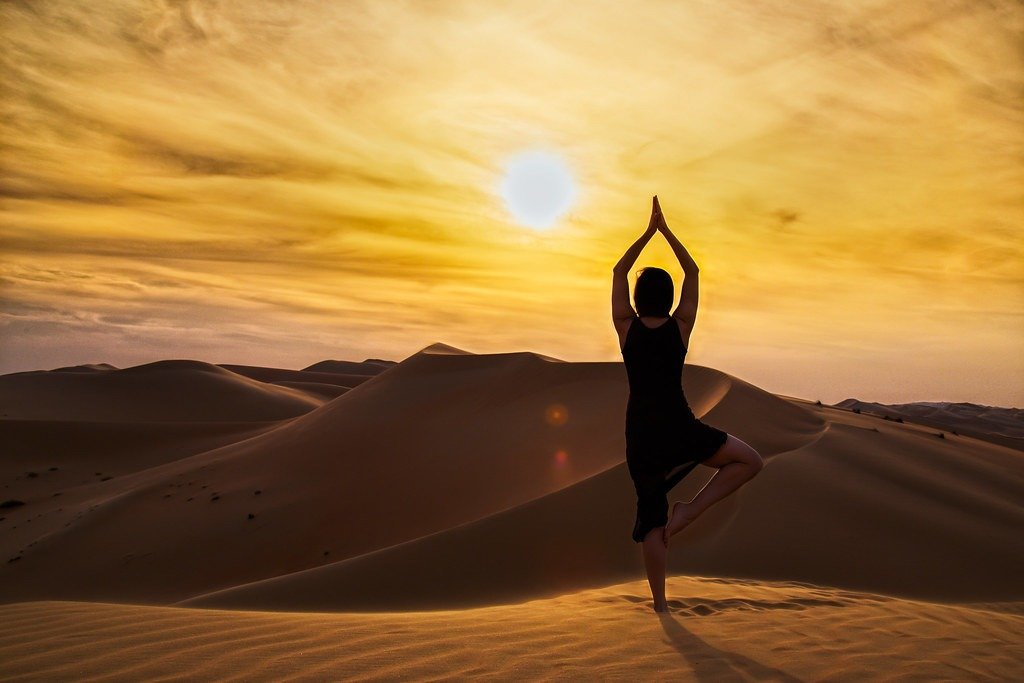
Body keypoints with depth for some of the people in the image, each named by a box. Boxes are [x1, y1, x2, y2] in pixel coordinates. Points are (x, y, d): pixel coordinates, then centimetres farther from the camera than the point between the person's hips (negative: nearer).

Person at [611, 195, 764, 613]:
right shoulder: (681, 326, -2)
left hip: (641, 433, 3)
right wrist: (665, 230, 13)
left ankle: (660, 604, 15)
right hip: (679, 429, -2)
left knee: (651, 517, 11)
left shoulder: (626, 326, -1)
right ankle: (689, 511, 1)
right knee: (750, 461, 14)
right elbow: (692, 272, 10)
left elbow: (618, 272, 11)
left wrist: (650, 231, 13)